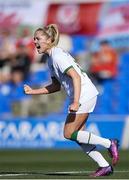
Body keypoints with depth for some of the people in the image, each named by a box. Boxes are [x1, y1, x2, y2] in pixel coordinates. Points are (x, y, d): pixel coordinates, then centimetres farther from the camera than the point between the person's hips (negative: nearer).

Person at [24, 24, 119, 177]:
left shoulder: (58, 57, -16)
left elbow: (76, 77, -23)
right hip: (83, 96, 10)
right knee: (77, 135, 8)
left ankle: (108, 143, -2)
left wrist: (76, 103, -31)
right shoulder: (51, 59, 15)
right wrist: (32, 91, 13)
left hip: (84, 95, -10)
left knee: (69, 134, -7)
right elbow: (56, 86, 20)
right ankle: (104, 166, 9)